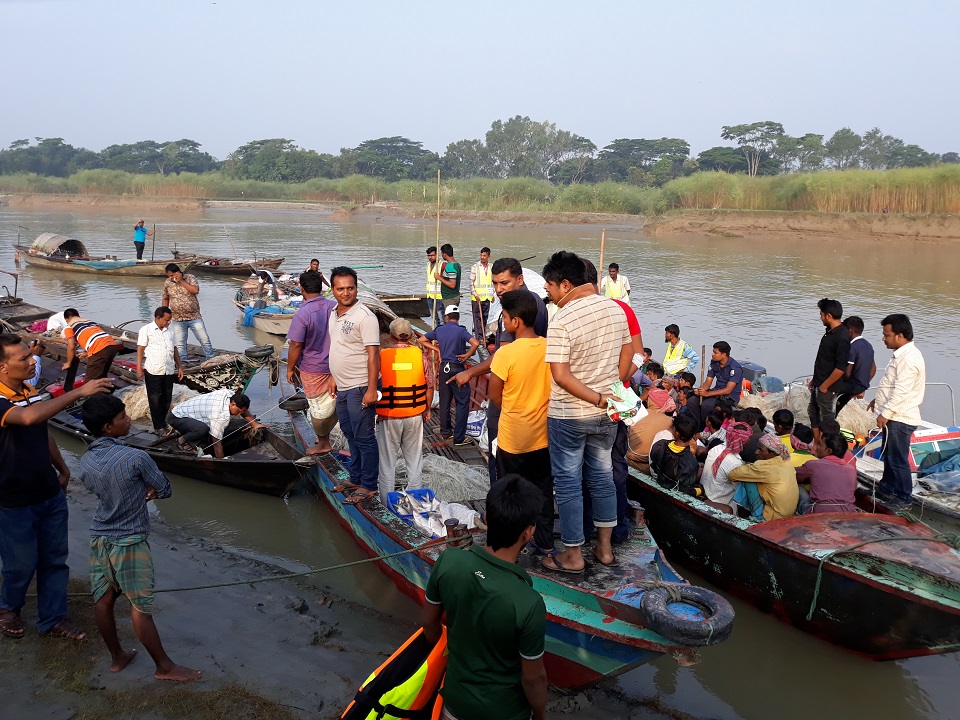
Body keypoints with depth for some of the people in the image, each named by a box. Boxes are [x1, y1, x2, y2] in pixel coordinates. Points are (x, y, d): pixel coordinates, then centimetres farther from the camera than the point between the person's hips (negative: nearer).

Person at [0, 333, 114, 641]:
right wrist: (79, 392, -46)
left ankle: (53, 619, 29)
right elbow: (29, 417, -45)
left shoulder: (30, 393, 2)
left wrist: (62, 469, 23)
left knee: (54, 559, 14)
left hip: (50, 495, 7)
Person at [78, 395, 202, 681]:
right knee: (140, 607, 2)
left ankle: (117, 657, 32)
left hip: (99, 539, 6)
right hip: (129, 542, -6)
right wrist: (147, 491, 11)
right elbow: (165, 490, -10)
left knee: (103, 601, 15)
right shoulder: (135, 458, -21)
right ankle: (164, 666, 14)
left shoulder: (85, 461, -2)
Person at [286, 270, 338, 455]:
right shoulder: (335, 307, -5)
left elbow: (296, 345, -18)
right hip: (336, 368, 5)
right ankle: (324, 437, 34)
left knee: (318, 408, 10)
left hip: (313, 370, -5)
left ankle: (322, 443, 26)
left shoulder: (302, 314, -21)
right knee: (333, 403, 17)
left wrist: (290, 368, -4)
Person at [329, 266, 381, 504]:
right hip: (342, 387, 9)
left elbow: (373, 354, -19)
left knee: (364, 437, -1)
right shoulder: (334, 314, 10)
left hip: (359, 388, -9)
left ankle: (369, 486, 10)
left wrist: (371, 389, -23)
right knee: (350, 434, 19)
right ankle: (355, 478, 33)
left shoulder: (364, 316, -16)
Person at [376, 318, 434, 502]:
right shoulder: (420, 355, -5)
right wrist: (427, 410, 15)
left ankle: (387, 503, 17)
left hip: (388, 416, -1)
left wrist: (376, 411, 9)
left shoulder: (382, 356, -9)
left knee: (387, 461, 10)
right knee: (414, 459, 15)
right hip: (415, 415, 2)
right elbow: (430, 386, 0)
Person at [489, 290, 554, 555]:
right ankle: (545, 544, 26)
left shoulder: (505, 353, -19)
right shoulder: (550, 347, -6)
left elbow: (495, 396, -9)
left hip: (513, 437, -4)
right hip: (543, 435, 4)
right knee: (543, 490, 16)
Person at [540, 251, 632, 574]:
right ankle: (604, 547, 29)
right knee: (602, 475, 19)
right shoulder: (615, 309, 0)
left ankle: (573, 556, 18)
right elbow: (627, 353, 10)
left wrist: (599, 398, -18)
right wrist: (610, 392, 13)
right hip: (606, 414, 7)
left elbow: (560, 376, -24)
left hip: (568, 416, -6)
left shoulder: (561, 321, -21)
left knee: (568, 483, 7)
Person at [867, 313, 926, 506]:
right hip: (894, 416, 11)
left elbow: (902, 391, -25)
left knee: (898, 459, -1)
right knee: (889, 456, 22)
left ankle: (903, 496, 9)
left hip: (899, 419, -11)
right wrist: (878, 401, 26)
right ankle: (887, 488, 35)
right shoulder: (902, 354, 11)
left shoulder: (909, 358, -22)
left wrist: (885, 413, -22)